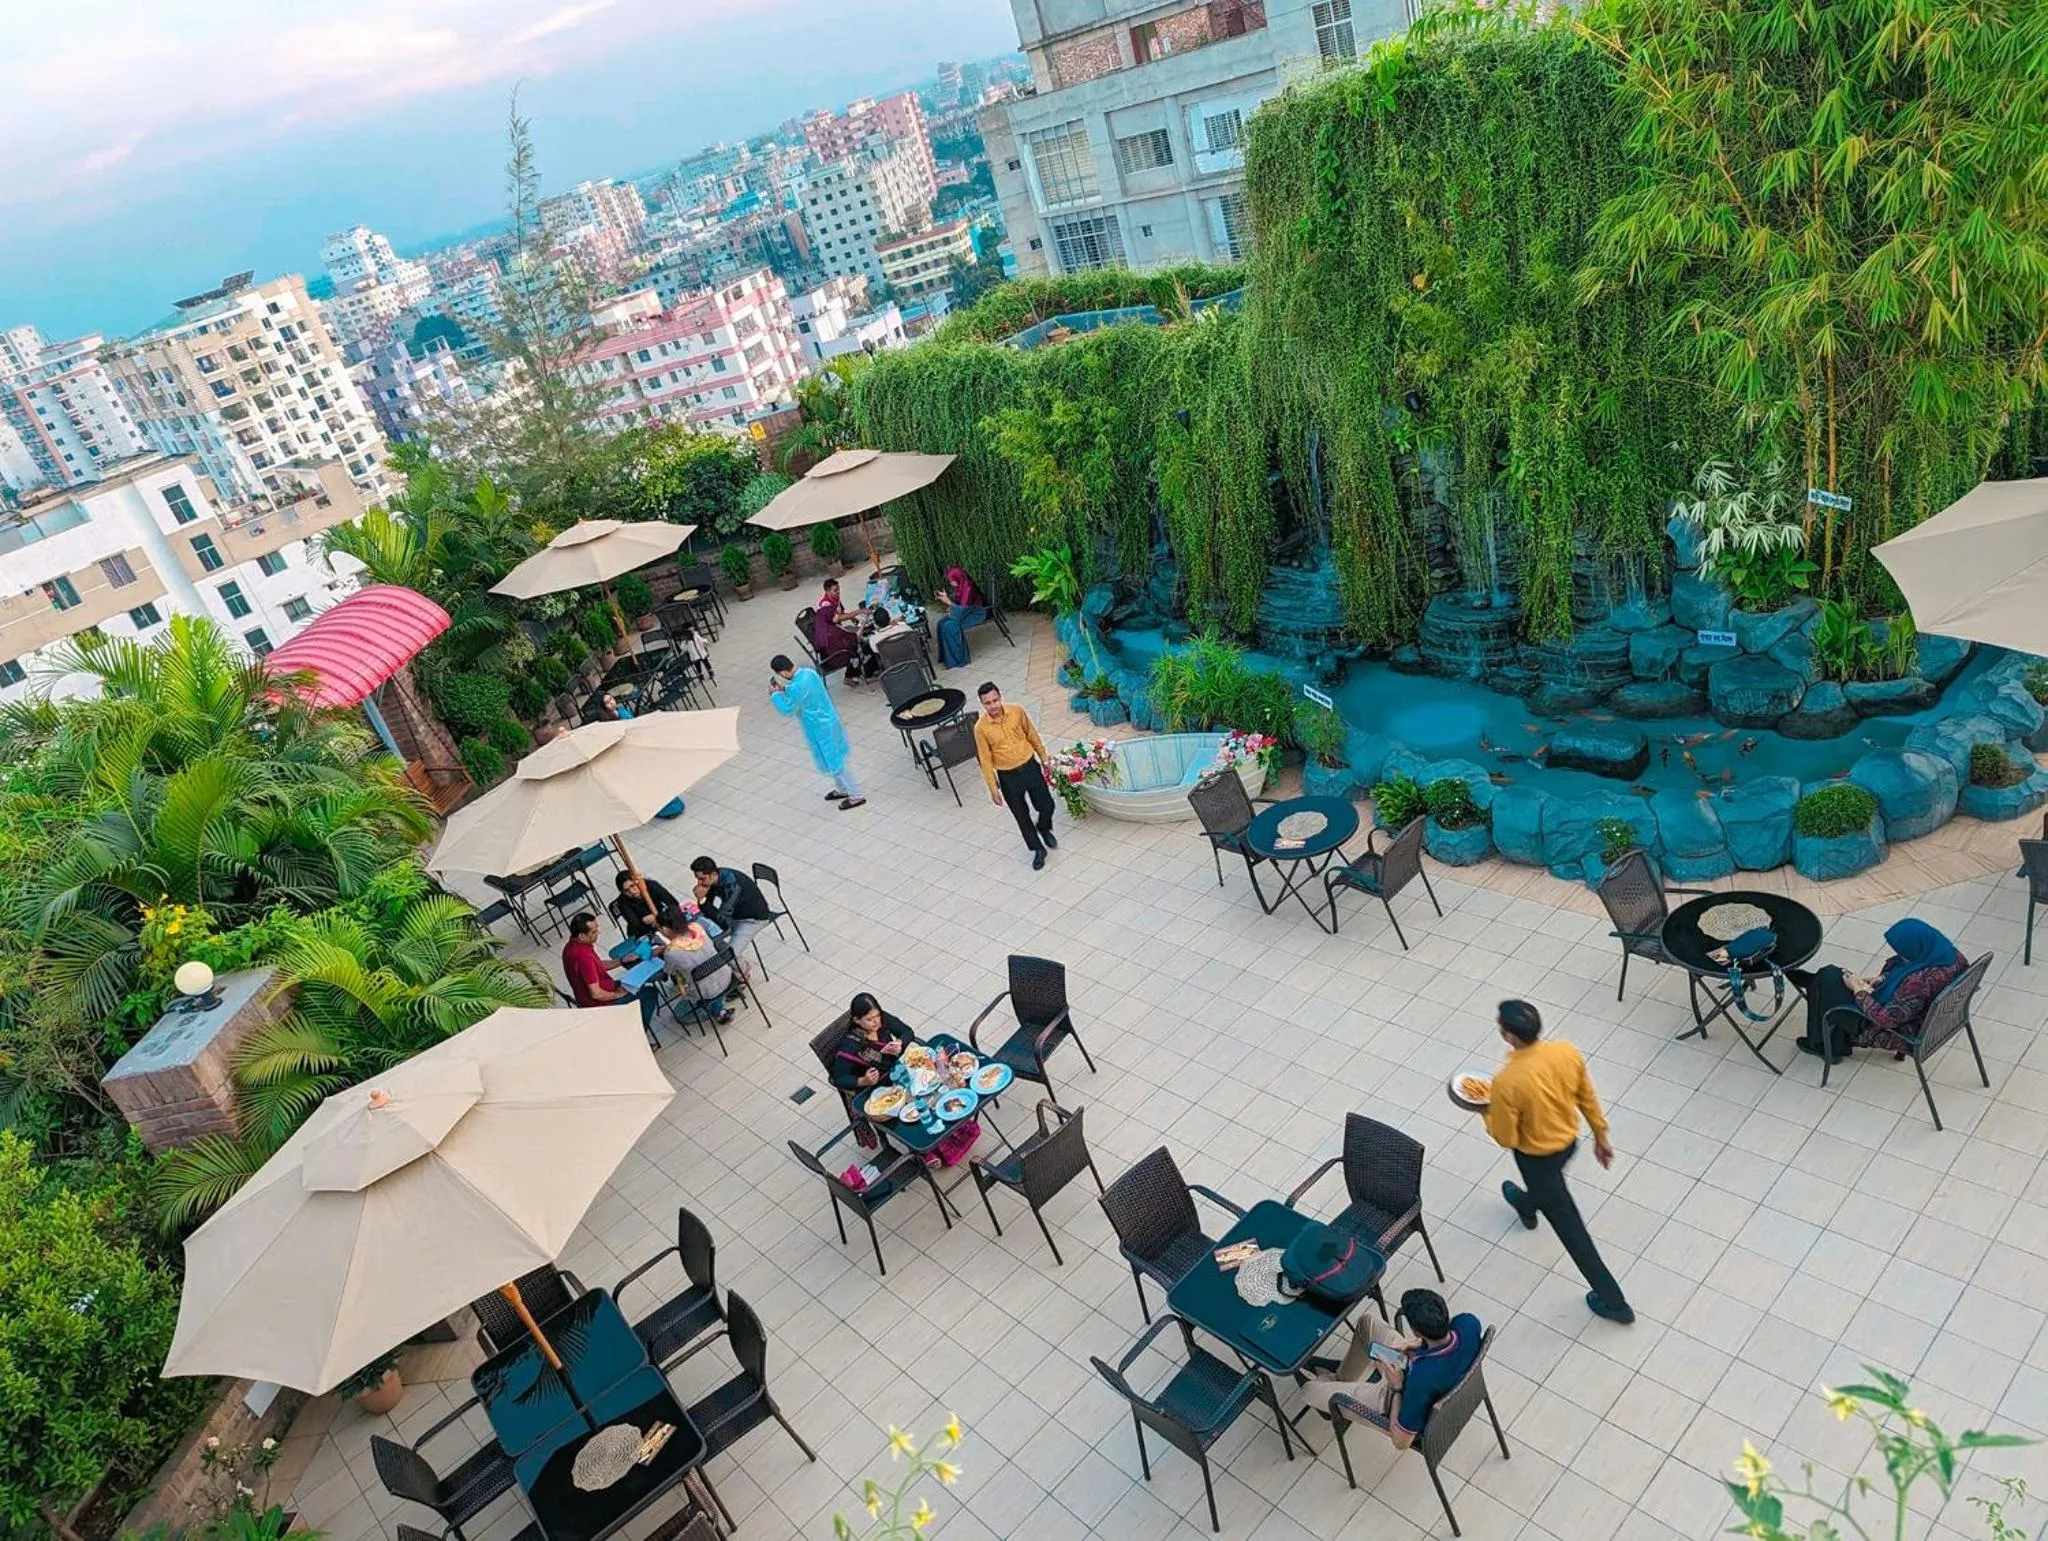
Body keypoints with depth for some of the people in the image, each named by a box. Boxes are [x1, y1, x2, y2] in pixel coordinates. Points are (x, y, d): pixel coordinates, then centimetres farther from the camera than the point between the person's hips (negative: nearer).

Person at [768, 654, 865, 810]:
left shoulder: (797, 687, -30)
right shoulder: (809, 672, -3)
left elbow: (788, 710, -16)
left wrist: (774, 694, -3)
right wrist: (784, 689, 9)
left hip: (821, 728, -9)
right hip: (830, 720, 9)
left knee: (835, 761, 6)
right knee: (835, 757, 25)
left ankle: (856, 796, 17)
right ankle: (842, 789, 42)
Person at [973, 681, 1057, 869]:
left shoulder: (1017, 711, -12)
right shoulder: (981, 727, -17)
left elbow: (1032, 736, 4)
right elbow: (985, 759, -10)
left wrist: (1044, 759, 11)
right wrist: (993, 788, -8)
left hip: (1030, 767, 2)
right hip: (1008, 777, -1)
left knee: (1047, 806, 10)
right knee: (1021, 816, 12)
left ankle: (1044, 830, 44)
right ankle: (1038, 849, 33)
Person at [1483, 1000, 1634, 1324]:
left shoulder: (1507, 1082, -37)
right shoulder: (1567, 1052, -21)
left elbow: (1506, 1138, -23)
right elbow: (1588, 1099, -4)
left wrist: (1487, 1112, -5)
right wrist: (1601, 1137, 12)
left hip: (1538, 1157, -6)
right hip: (1569, 1142, 6)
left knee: (1569, 1227, 15)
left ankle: (1613, 1301, 30)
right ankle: (1527, 1206, 73)